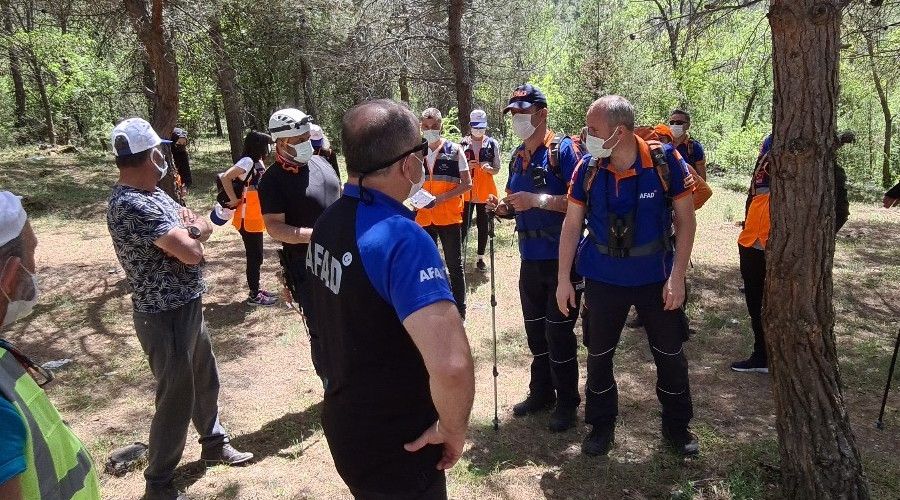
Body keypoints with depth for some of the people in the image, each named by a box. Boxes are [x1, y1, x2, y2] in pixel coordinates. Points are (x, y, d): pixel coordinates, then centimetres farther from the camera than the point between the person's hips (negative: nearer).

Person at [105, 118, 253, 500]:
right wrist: (190, 236, -7)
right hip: (166, 317, -9)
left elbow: (203, 225, 8)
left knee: (205, 381, 23)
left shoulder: (153, 194, 6)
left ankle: (214, 443, 45)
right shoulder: (132, 206, -26)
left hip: (189, 307, 9)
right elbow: (191, 253, -29)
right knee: (177, 397, 3)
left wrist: (189, 232, -13)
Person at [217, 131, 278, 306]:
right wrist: (234, 200, -20)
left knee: (256, 256, 17)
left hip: (255, 218, 9)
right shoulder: (248, 161, -18)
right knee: (254, 256, 0)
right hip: (248, 219, -9)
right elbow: (225, 177, -28)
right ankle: (254, 295, 10)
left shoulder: (258, 162, 9)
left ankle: (256, 289, 29)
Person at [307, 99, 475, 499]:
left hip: (343, 424, 8)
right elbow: (451, 364, -41)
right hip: (394, 448, -8)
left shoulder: (328, 222, -2)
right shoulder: (401, 237, -30)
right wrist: (452, 429, -23)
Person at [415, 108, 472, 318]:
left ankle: (459, 309, 14)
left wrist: (442, 198, -19)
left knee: (455, 265, 4)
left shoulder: (454, 150, -5)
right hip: (424, 218, 4)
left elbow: (467, 184, -7)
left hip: (450, 216, -4)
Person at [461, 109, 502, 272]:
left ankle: (481, 257, 16)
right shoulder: (463, 144, 4)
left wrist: (489, 168, -16)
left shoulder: (492, 144, 3)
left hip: (485, 190, 1)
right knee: (464, 223, -3)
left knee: (483, 225, 7)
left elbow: (497, 169, 6)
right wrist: (467, 167, -13)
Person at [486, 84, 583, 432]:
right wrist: (502, 207, -1)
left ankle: (566, 402, 18)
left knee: (558, 332, 1)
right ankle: (541, 393, 33)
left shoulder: (563, 150, -11)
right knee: (535, 329, 16)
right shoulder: (518, 157, 13)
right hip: (530, 258, 7)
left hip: (561, 257, -7)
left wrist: (538, 200, -26)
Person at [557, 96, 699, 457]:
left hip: (656, 277, -1)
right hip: (603, 279, 1)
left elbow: (685, 220, -7)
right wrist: (563, 279, -2)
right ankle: (601, 426, 32)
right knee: (598, 356, 11)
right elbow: (572, 225, -2)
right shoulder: (588, 168, -10)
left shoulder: (665, 161, -15)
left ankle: (677, 426, 35)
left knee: (671, 355, 12)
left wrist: (677, 276, -12)